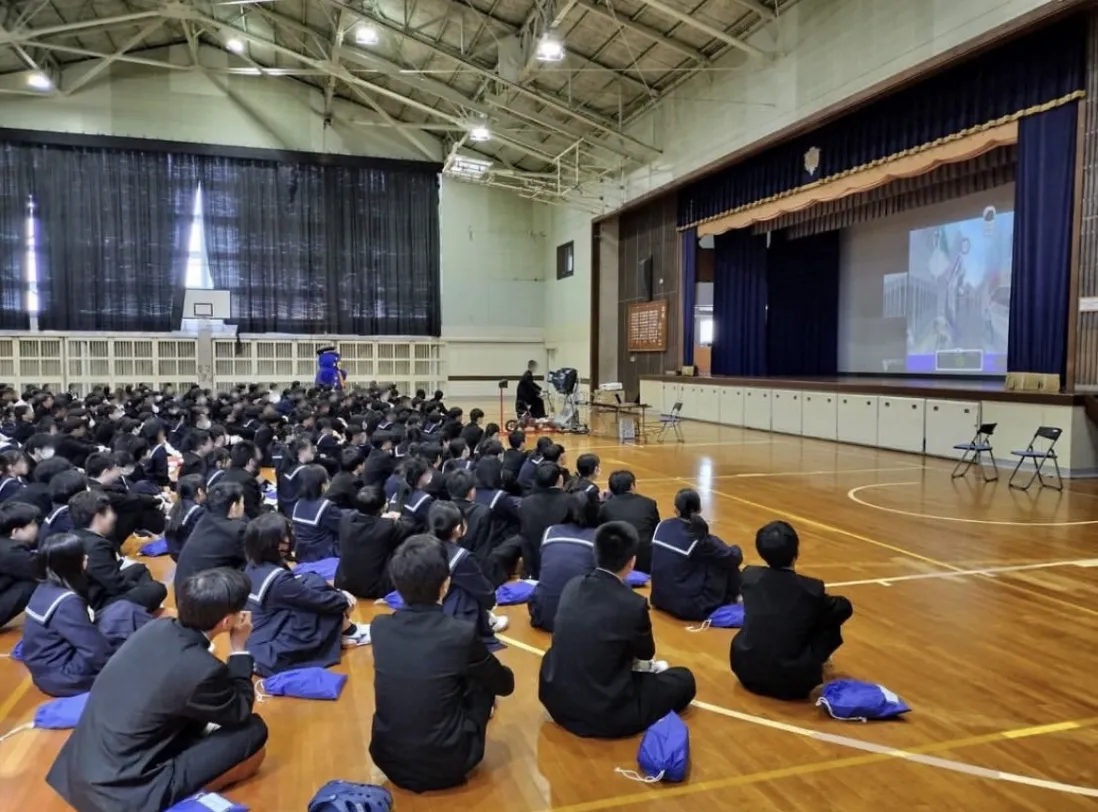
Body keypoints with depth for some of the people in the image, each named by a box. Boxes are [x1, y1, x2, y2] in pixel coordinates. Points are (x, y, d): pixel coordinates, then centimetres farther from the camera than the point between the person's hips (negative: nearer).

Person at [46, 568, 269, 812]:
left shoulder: (157, 628, -2)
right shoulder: (202, 669, -24)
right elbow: (240, 712, -3)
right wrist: (240, 648, 0)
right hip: (120, 791, -8)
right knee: (253, 731, -4)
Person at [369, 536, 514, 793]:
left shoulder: (379, 627, -7)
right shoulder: (461, 634, -18)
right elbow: (505, 684, 1)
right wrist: (485, 667, 23)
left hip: (388, 761, 4)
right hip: (445, 766, -4)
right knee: (484, 680, 15)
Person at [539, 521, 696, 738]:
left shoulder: (572, 586, -4)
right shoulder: (633, 604, -20)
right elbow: (646, 653, 0)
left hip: (556, 700, 6)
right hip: (604, 714, -6)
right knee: (684, 679, 11)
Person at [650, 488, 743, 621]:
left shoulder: (662, 526, -3)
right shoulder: (698, 540, -20)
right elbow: (734, 557, -9)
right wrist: (735, 549, 15)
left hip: (659, 599, 7)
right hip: (689, 608, -6)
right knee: (729, 563, 5)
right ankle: (732, 599, 27)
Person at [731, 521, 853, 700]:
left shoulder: (749, 576, -4)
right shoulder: (811, 589, -12)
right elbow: (845, 608, 7)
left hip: (747, 672, 4)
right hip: (791, 683, -3)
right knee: (829, 621, 12)